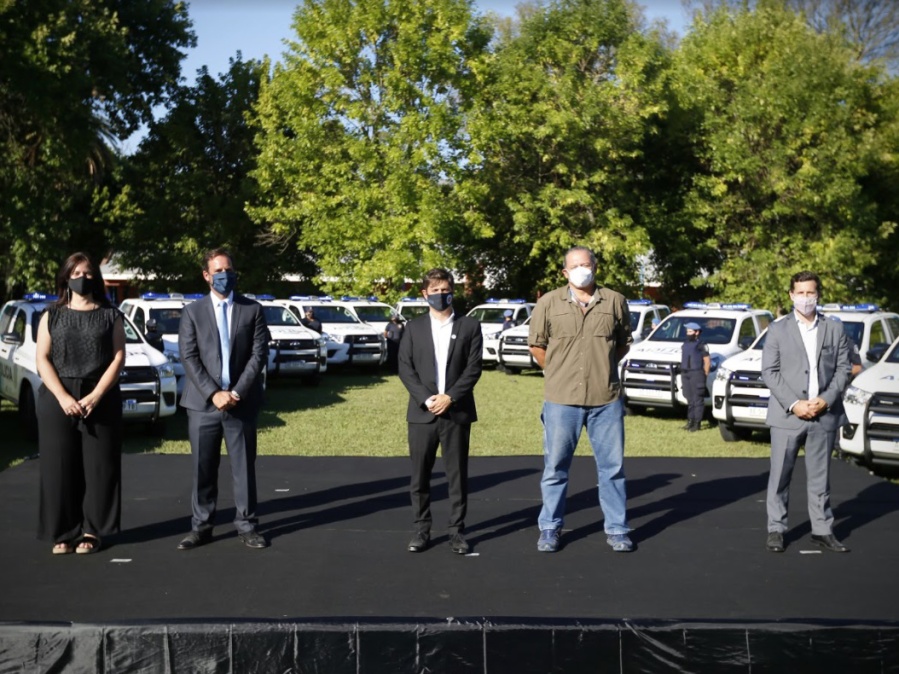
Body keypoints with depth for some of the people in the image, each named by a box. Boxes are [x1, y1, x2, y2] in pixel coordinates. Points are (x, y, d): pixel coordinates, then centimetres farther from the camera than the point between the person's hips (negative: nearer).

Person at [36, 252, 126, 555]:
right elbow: (42, 360, 2)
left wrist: (95, 396, -12)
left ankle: (92, 531, 6)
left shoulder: (110, 315, 7)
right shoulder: (51, 316, 10)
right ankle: (62, 532, 6)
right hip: (57, 399, 1)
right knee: (59, 467, 0)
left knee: (98, 466, -1)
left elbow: (118, 358, 0)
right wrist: (63, 397, -12)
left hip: (100, 399, -1)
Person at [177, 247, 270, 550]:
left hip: (242, 403, 0)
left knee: (244, 467, 4)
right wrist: (213, 393, -13)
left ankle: (246, 525, 12)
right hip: (203, 403, 0)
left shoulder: (253, 310, 5)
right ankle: (201, 526, 13)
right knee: (203, 468, 4)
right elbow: (189, 358, -2)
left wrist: (238, 392, -11)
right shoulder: (193, 312, 6)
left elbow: (259, 354, -2)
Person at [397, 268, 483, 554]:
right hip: (422, 412, 1)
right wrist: (426, 398, -12)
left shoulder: (469, 327, 6)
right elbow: (405, 368, 1)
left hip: (457, 412, -1)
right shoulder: (414, 327, 8)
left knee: (457, 475, 2)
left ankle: (456, 530, 10)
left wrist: (450, 396, -13)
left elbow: (474, 368, -2)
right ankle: (421, 529, 13)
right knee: (419, 476, 4)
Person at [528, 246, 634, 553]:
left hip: (606, 400, 1)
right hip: (562, 400, -1)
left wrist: (603, 367, 9)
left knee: (612, 466, 7)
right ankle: (550, 529, 19)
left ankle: (616, 529, 19)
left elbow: (624, 342, 15)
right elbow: (536, 344, 7)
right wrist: (559, 373, 8)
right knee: (555, 467, 6)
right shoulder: (549, 303, 0)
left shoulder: (615, 301, 4)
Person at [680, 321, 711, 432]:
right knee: (690, 399, 12)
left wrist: (704, 375, -10)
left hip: (696, 374, -8)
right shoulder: (685, 345, 17)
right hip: (685, 374, 8)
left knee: (698, 399, -7)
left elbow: (707, 361, -8)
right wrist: (682, 372, 12)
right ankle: (690, 421, 18)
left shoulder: (701, 345, -6)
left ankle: (697, 423, -7)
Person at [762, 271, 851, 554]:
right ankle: (776, 530, 11)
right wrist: (793, 404, -12)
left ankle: (822, 530, 15)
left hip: (824, 415, 2)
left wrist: (825, 400, -9)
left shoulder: (835, 330, 8)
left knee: (820, 477, 8)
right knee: (780, 476, 3)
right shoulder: (777, 329, 2)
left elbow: (843, 369, 5)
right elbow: (769, 372, -3)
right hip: (787, 415, -1)